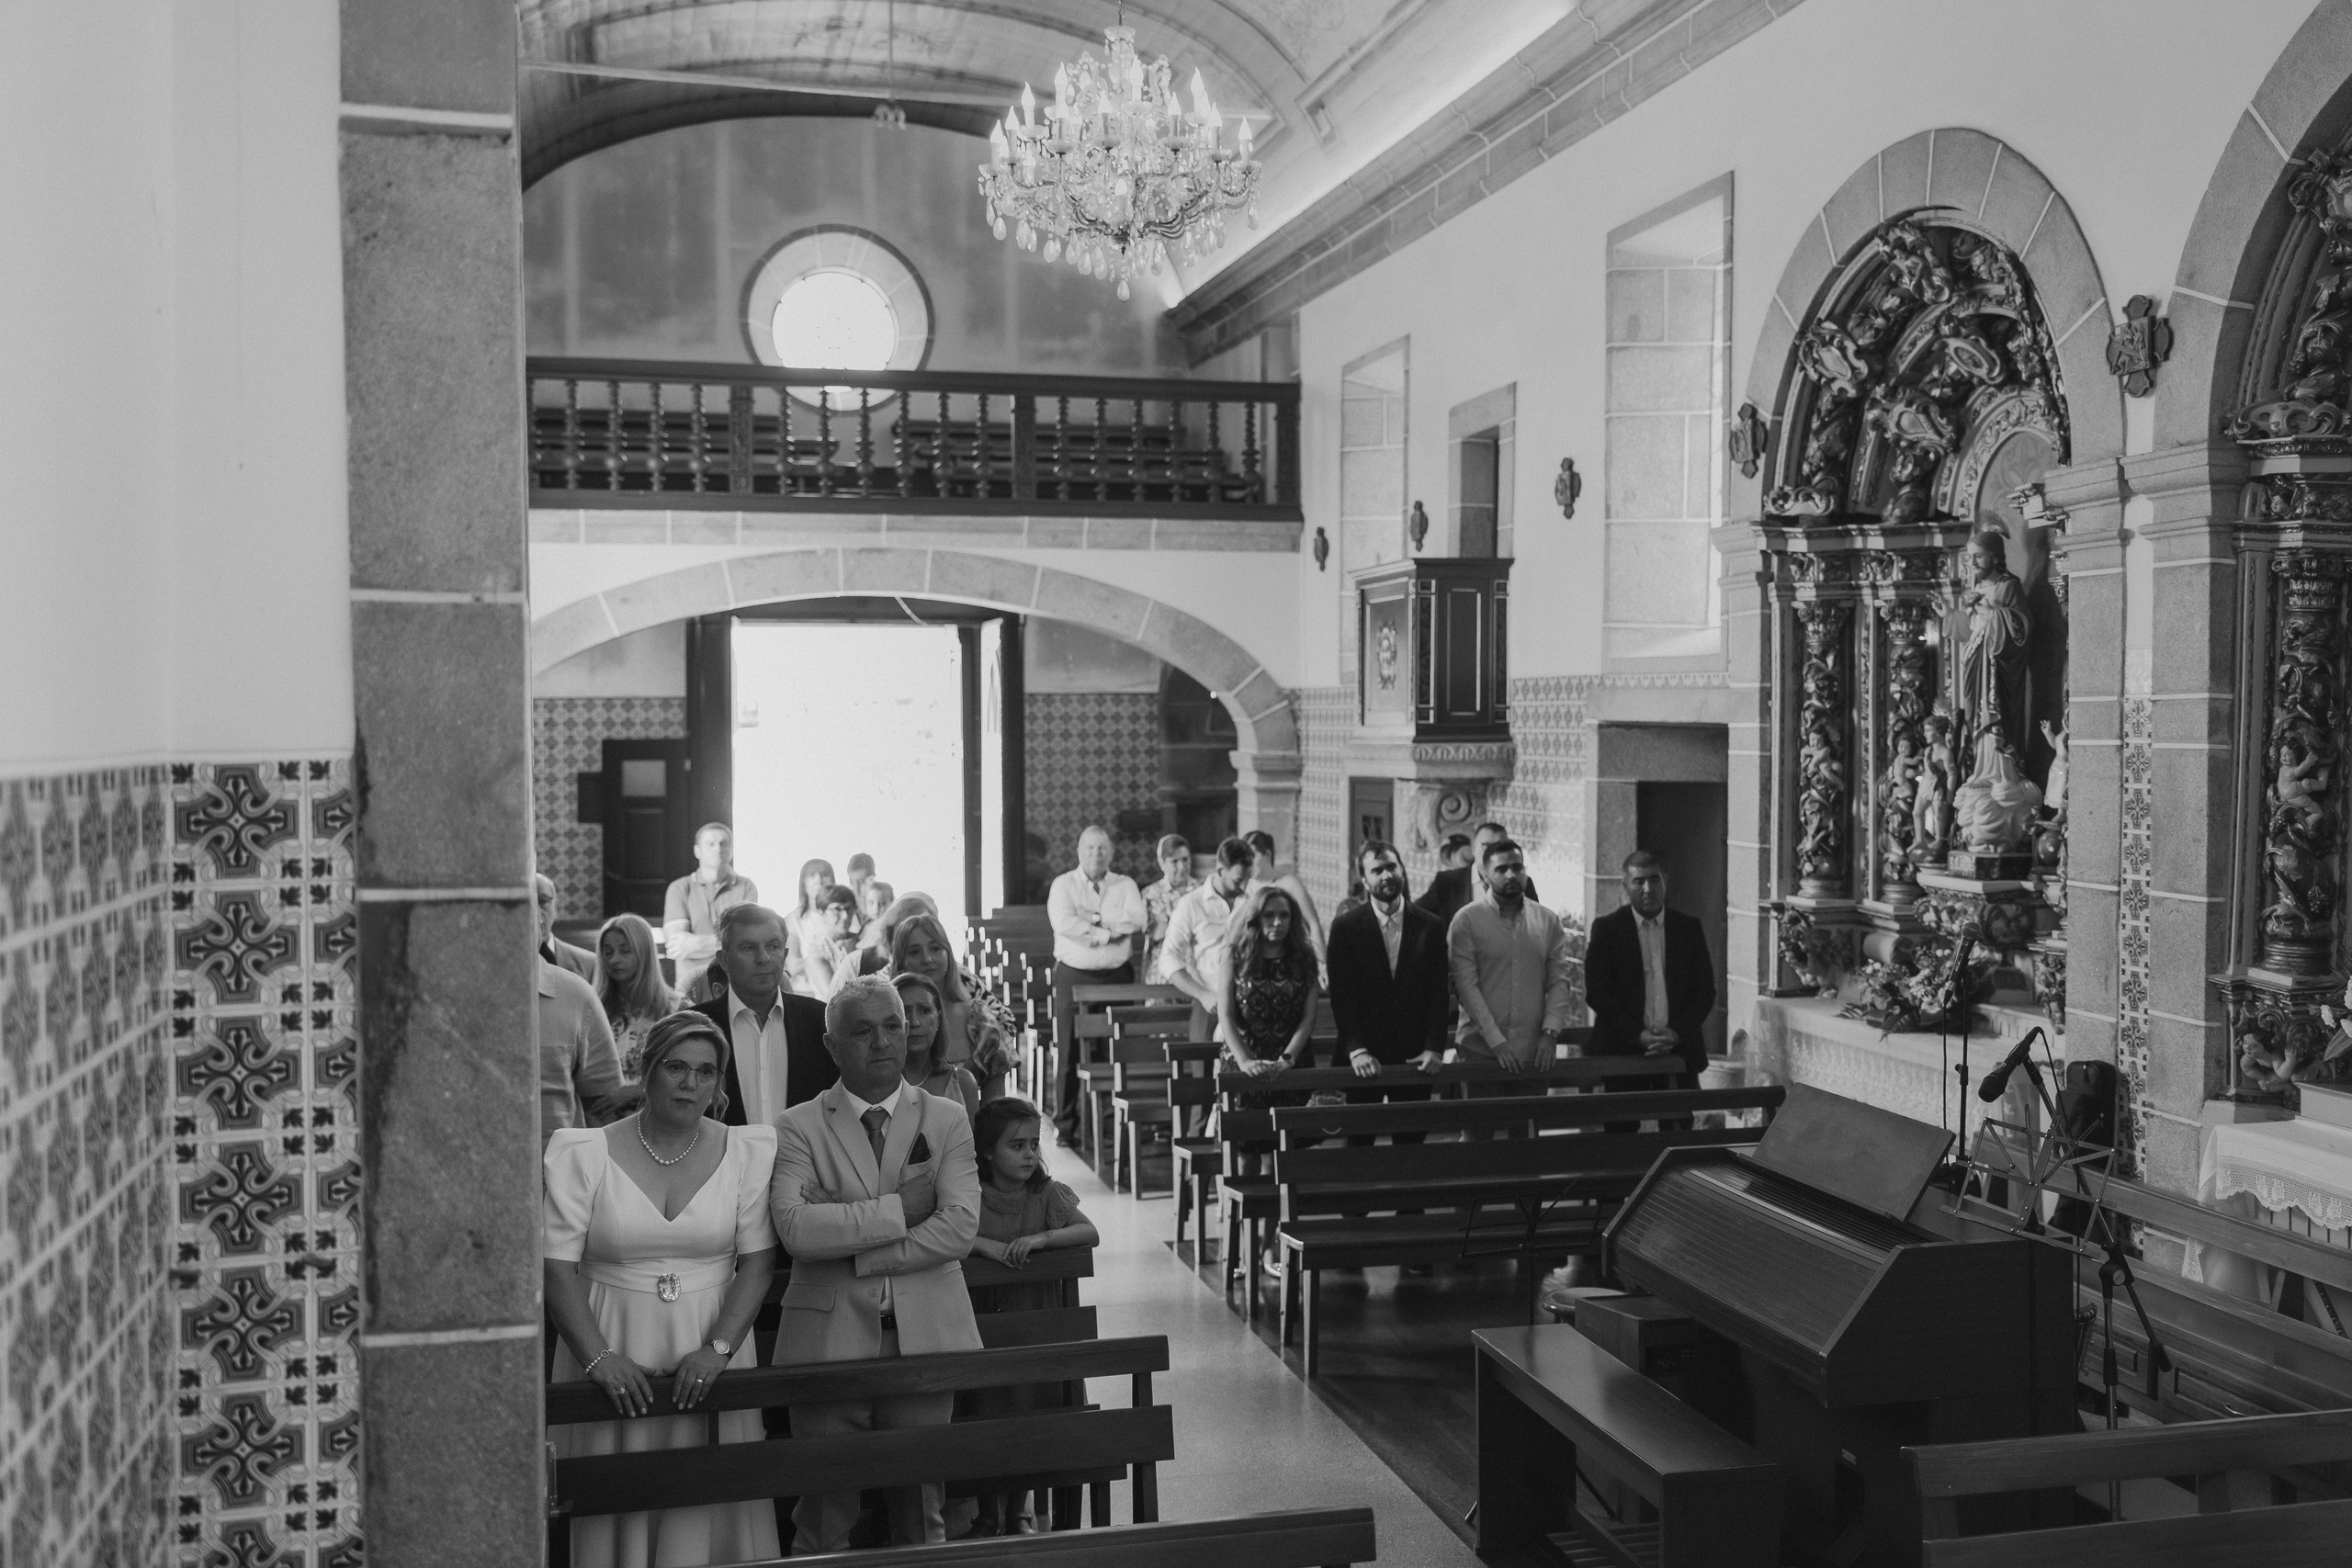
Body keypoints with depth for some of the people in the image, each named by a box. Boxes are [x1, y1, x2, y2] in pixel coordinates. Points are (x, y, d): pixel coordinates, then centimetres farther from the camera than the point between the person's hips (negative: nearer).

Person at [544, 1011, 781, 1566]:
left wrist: (718, 1348, -14)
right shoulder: (584, 1155, -3)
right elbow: (557, 1269, -6)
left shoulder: (746, 1152, 1)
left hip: (709, 1358, 1)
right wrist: (598, 1358, -16)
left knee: (705, 1509, 3)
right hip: (615, 1353, -1)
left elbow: (758, 1262, -1)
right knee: (619, 1508, 3)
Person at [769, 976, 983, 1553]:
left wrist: (848, 1247, -11)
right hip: (830, 1338, -1)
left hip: (924, 1337, 1)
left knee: (921, 1507, 10)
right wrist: (898, 1209, -14)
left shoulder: (948, 1120, 6)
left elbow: (959, 1228, -7)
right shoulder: (798, 1127, 3)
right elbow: (795, 1229, -14)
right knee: (825, 1513, 4)